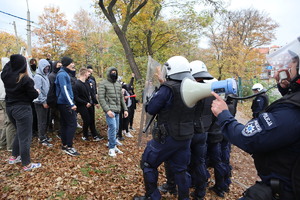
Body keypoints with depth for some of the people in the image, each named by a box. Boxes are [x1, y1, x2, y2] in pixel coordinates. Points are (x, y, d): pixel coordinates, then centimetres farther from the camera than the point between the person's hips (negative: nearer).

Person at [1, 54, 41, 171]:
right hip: (22, 109, -8)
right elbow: (33, 94, -13)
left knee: (19, 132, 26)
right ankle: (26, 164, 11)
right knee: (25, 136, 1)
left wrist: (14, 60, 17)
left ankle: (14, 157, 34)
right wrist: (37, 92, 6)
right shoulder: (25, 79, -20)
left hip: (10, 107, 8)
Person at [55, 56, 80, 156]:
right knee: (72, 124, -9)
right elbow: (64, 90, -22)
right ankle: (69, 147, -4)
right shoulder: (62, 74, -14)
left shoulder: (64, 73, 16)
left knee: (64, 124, 13)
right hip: (65, 103, -10)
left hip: (63, 103, 10)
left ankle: (64, 145, 21)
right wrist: (71, 104, -25)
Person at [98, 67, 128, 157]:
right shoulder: (103, 84, -3)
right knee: (112, 128, -12)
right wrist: (107, 110, -18)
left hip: (117, 110, 7)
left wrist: (125, 109, 13)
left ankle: (112, 145, 24)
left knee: (116, 128, 10)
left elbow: (121, 98, 19)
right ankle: (112, 148, 0)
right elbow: (101, 98, -9)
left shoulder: (118, 84, 16)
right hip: (110, 110, -6)